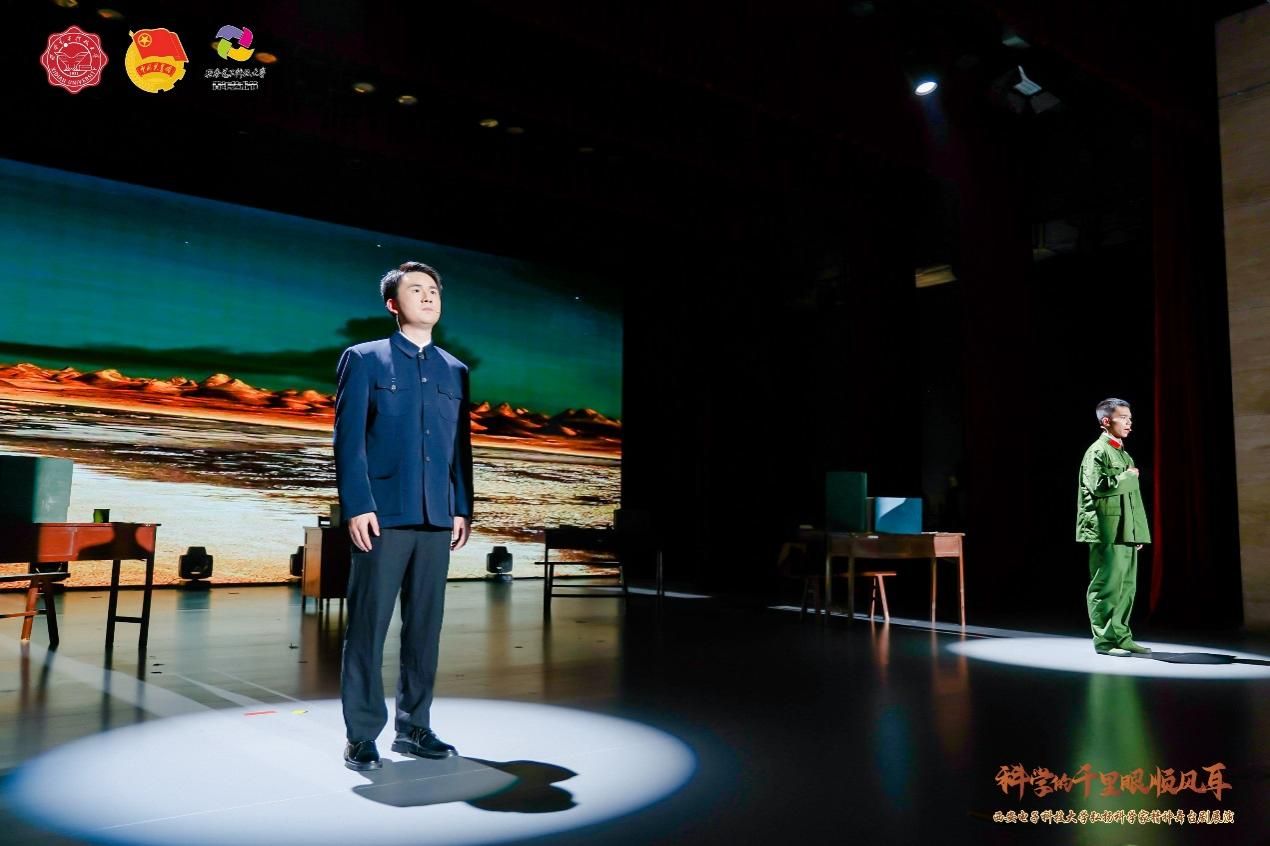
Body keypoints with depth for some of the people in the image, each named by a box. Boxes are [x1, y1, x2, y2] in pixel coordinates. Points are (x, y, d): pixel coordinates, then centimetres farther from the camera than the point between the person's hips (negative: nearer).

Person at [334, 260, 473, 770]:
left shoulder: (455, 371, 16)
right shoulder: (363, 360, 5)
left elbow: (460, 446, 15)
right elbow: (348, 439, -2)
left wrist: (463, 509, 7)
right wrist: (357, 507, -11)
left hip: (436, 518, 4)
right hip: (383, 514, -4)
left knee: (425, 626, 7)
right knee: (368, 625, 0)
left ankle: (414, 727, 18)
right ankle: (362, 736, 9)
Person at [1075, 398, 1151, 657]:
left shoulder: (1124, 454, 20)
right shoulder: (1097, 451, -6)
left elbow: (1132, 495, 21)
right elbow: (1099, 486, -20)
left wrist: (1139, 531, 17)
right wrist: (1127, 477, -7)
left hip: (1127, 531, 9)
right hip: (1107, 531, -9)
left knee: (1126, 586, 9)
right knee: (1107, 585, -6)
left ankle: (1121, 637, 17)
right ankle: (1104, 640, -1)